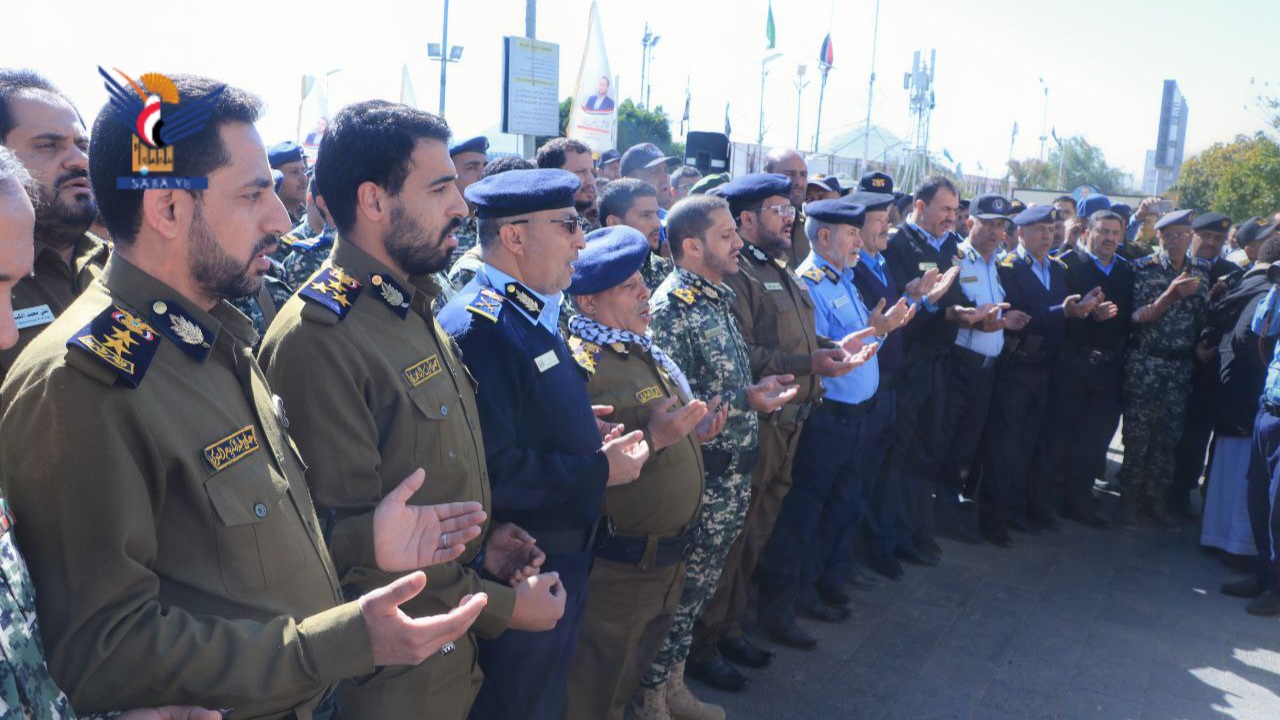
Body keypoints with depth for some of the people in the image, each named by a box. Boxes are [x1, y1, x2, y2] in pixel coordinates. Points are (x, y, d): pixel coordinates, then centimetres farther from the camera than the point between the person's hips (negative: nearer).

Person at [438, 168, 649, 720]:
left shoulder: (535, 313, 8)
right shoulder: (476, 328, -25)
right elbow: (493, 469, -32)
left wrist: (590, 436, 0)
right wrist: (600, 470, -21)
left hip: (564, 556, 9)